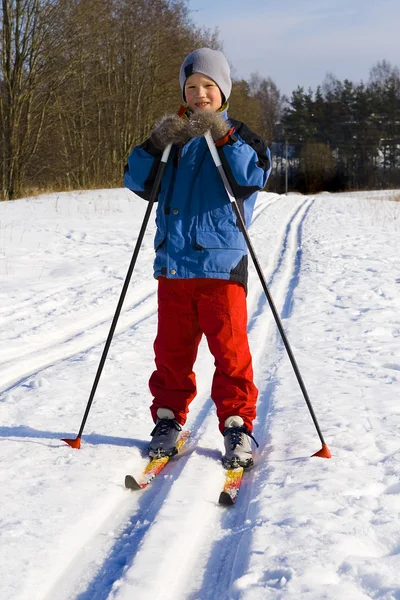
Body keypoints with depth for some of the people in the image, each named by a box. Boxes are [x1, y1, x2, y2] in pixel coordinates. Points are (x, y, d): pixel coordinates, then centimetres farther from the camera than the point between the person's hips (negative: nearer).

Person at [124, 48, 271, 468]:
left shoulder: (238, 136, 5)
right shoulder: (172, 138, 15)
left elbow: (254, 177, -13)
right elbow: (137, 180, 4)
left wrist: (224, 137, -22)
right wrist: (156, 145, -11)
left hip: (221, 262, -3)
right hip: (172, 261, 4)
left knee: (229, 347, -3)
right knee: (172, 347, 9)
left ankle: (237, 424, 7)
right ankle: (168, 418, 22)